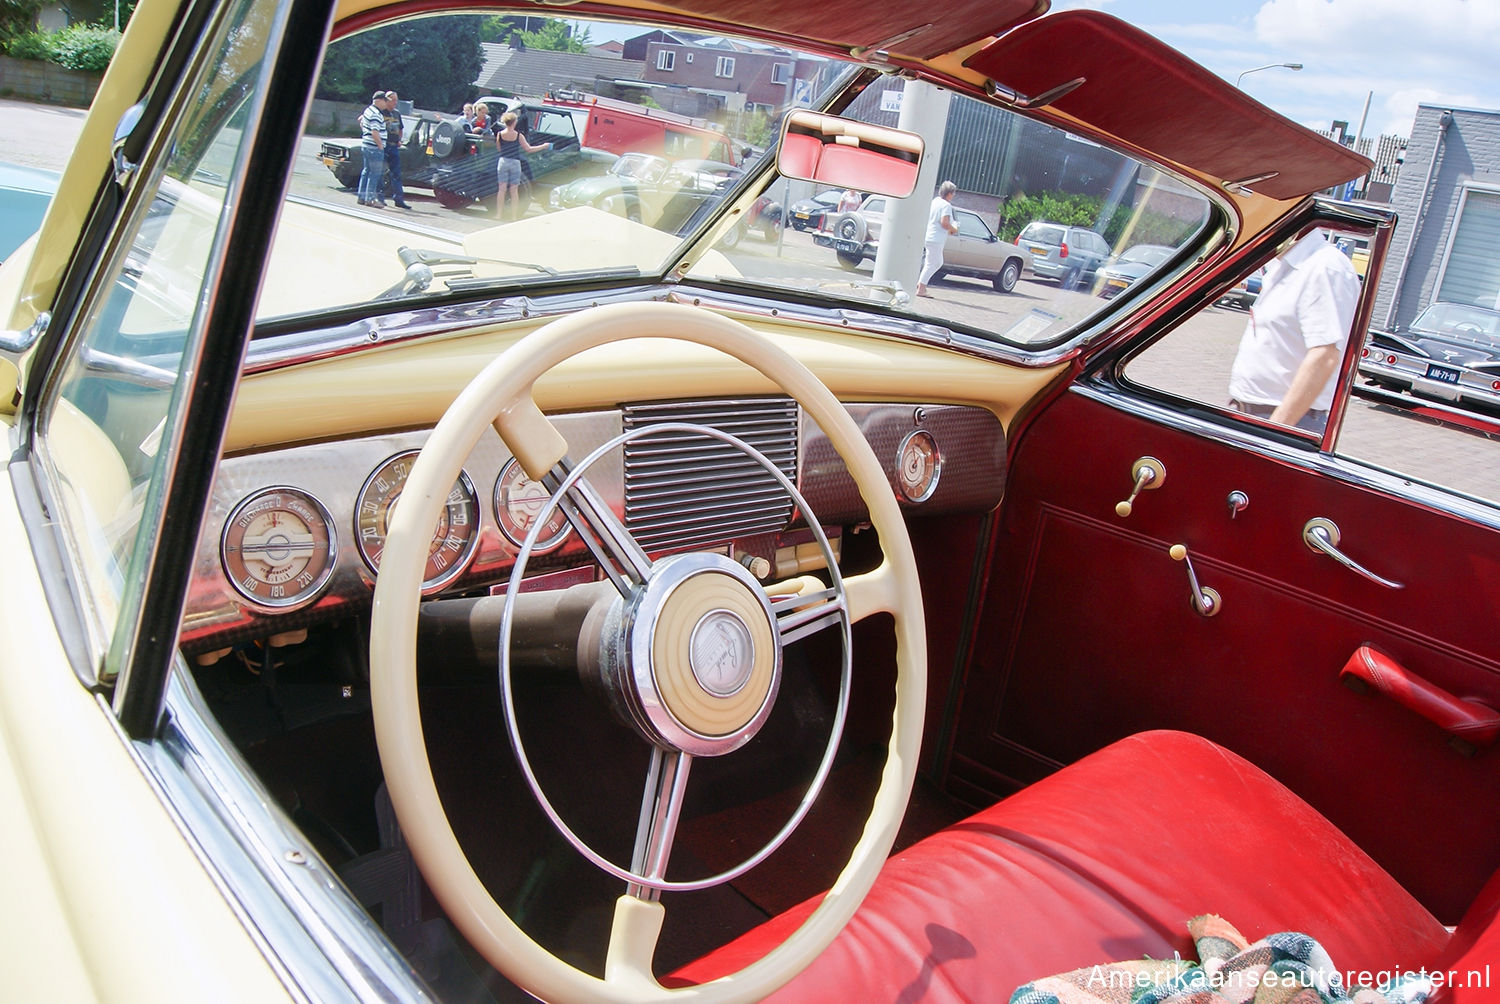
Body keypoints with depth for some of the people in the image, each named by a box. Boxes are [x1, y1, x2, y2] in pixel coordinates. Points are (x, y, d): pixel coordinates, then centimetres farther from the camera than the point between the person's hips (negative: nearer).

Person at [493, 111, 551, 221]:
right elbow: (529, 149, -4)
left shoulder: (499, 134, -1)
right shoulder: (518, 135, -5)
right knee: (514, 190, 4)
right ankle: (515, 215, 5)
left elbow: (498, 148, 8)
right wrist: (543, 146, 7)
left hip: (503, 161, 1)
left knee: (502, 189, 4)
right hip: (515, 163, -1)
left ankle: (499, 214, 2)